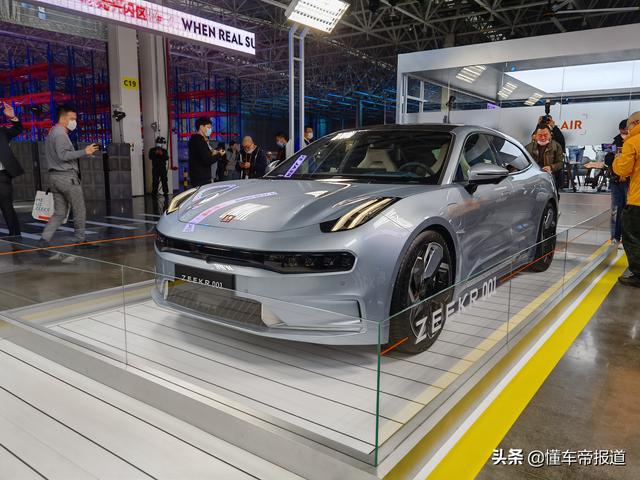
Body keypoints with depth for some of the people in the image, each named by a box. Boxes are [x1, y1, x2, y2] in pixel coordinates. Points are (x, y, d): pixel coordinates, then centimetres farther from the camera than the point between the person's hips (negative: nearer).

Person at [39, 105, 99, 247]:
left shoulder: (52, 133, 21)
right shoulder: (60, 134, -11)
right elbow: (63, 155, -22)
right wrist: (84, 152, -21)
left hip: (54, 177, 9)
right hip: (67, 177, -9)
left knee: (59, 212, 9)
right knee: (79, 210, 1)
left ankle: (45, 239, -1)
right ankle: (80, 240, 8)